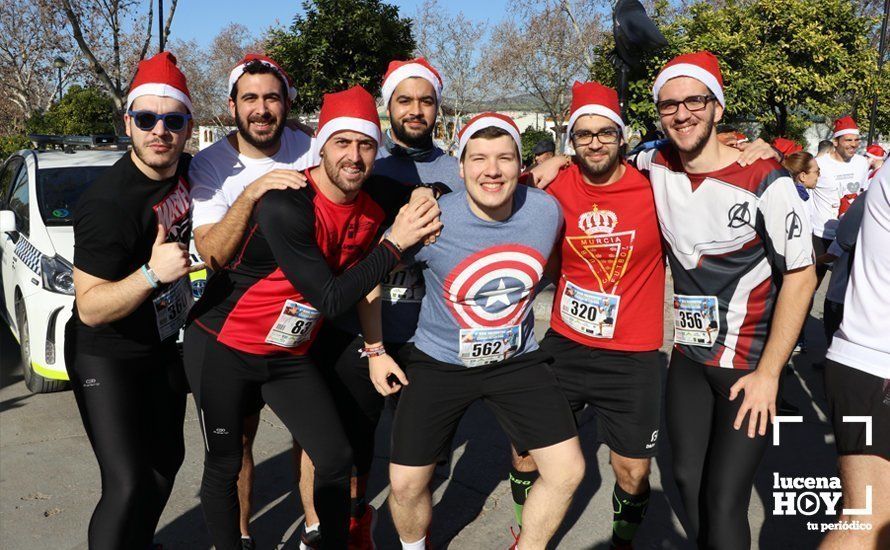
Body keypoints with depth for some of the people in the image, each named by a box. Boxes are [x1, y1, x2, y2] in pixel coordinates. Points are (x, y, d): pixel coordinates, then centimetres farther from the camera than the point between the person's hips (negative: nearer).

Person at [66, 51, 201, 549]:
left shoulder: (183, 169, -6)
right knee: (128, 485, -16)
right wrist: (151, 274, -40)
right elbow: (89, 308, -26)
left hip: (164, 347, 8)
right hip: (107, 358, -7)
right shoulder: (108, 205, -28)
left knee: (166, 460, 20)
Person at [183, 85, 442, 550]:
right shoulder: (286, 206, -26)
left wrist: (376, 350, 8)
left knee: (336, 459, 4)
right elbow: (330, 299, -27)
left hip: (289, 355, 6)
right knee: (224, 466, 7)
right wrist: (395, 243, -26)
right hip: (222, 349, -6)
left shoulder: (370, 212, -3)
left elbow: (363, 283, 11)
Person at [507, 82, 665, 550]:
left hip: (632, 357, -2)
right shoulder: (556, 190, -5)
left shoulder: (655, 189, -11)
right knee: (526, 449, 13)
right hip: (564, 345, 2)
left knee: (633, 473, 8)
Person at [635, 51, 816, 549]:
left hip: (751, 365, -5)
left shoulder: (764, 181, -18)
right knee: (687, 483, 14)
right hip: (689, 357, 5)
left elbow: (801, 277, -13)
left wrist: (768, 374, -14)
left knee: (724, 504, -5)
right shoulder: (655, 166, -3)